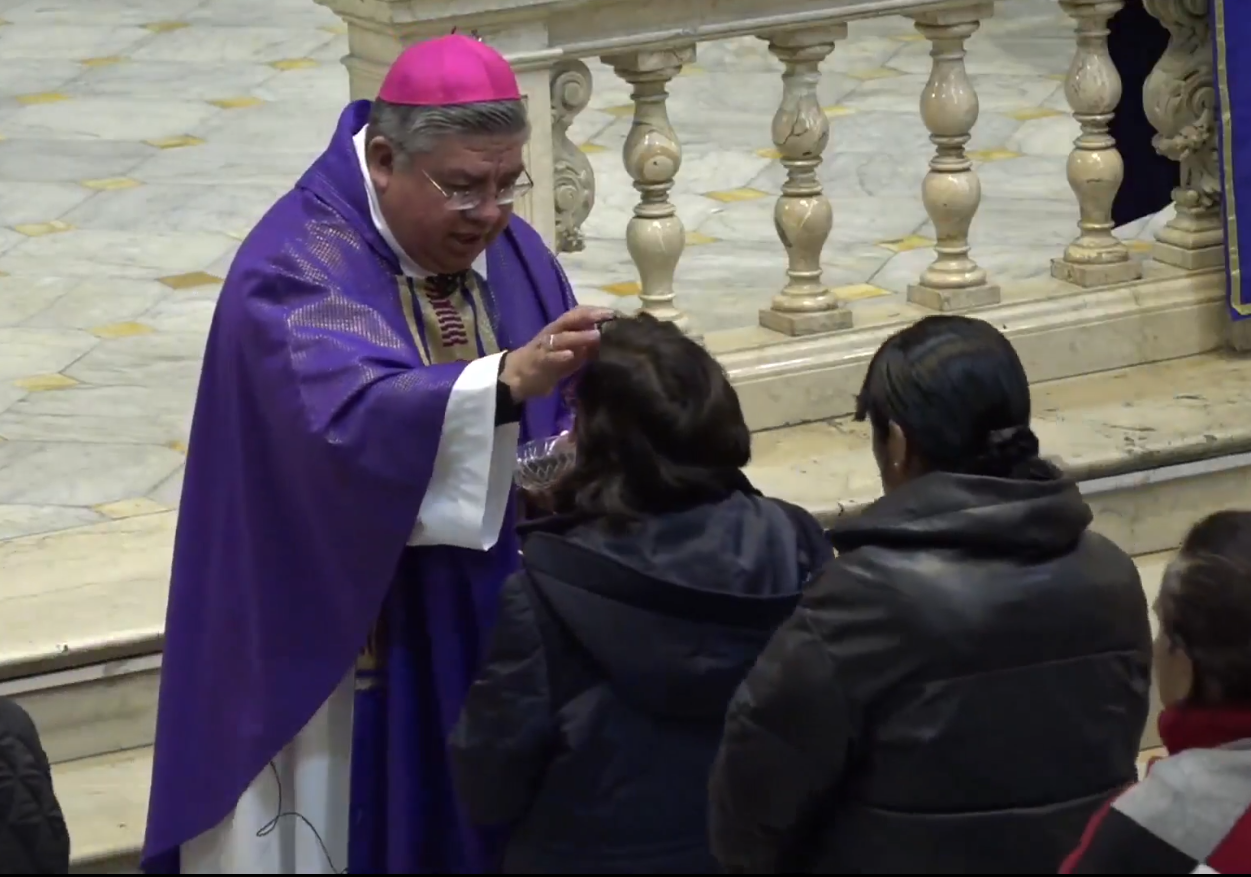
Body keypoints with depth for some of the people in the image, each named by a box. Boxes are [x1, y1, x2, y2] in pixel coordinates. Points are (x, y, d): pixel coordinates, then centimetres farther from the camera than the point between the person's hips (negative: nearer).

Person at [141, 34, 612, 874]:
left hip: (489, 638, 6)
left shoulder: (511, 253, 4)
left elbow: (562, 418, 5)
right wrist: (506, 380, -49)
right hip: (343, 642, -6)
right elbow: (348, 416, -35)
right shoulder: (294, 268, -18)